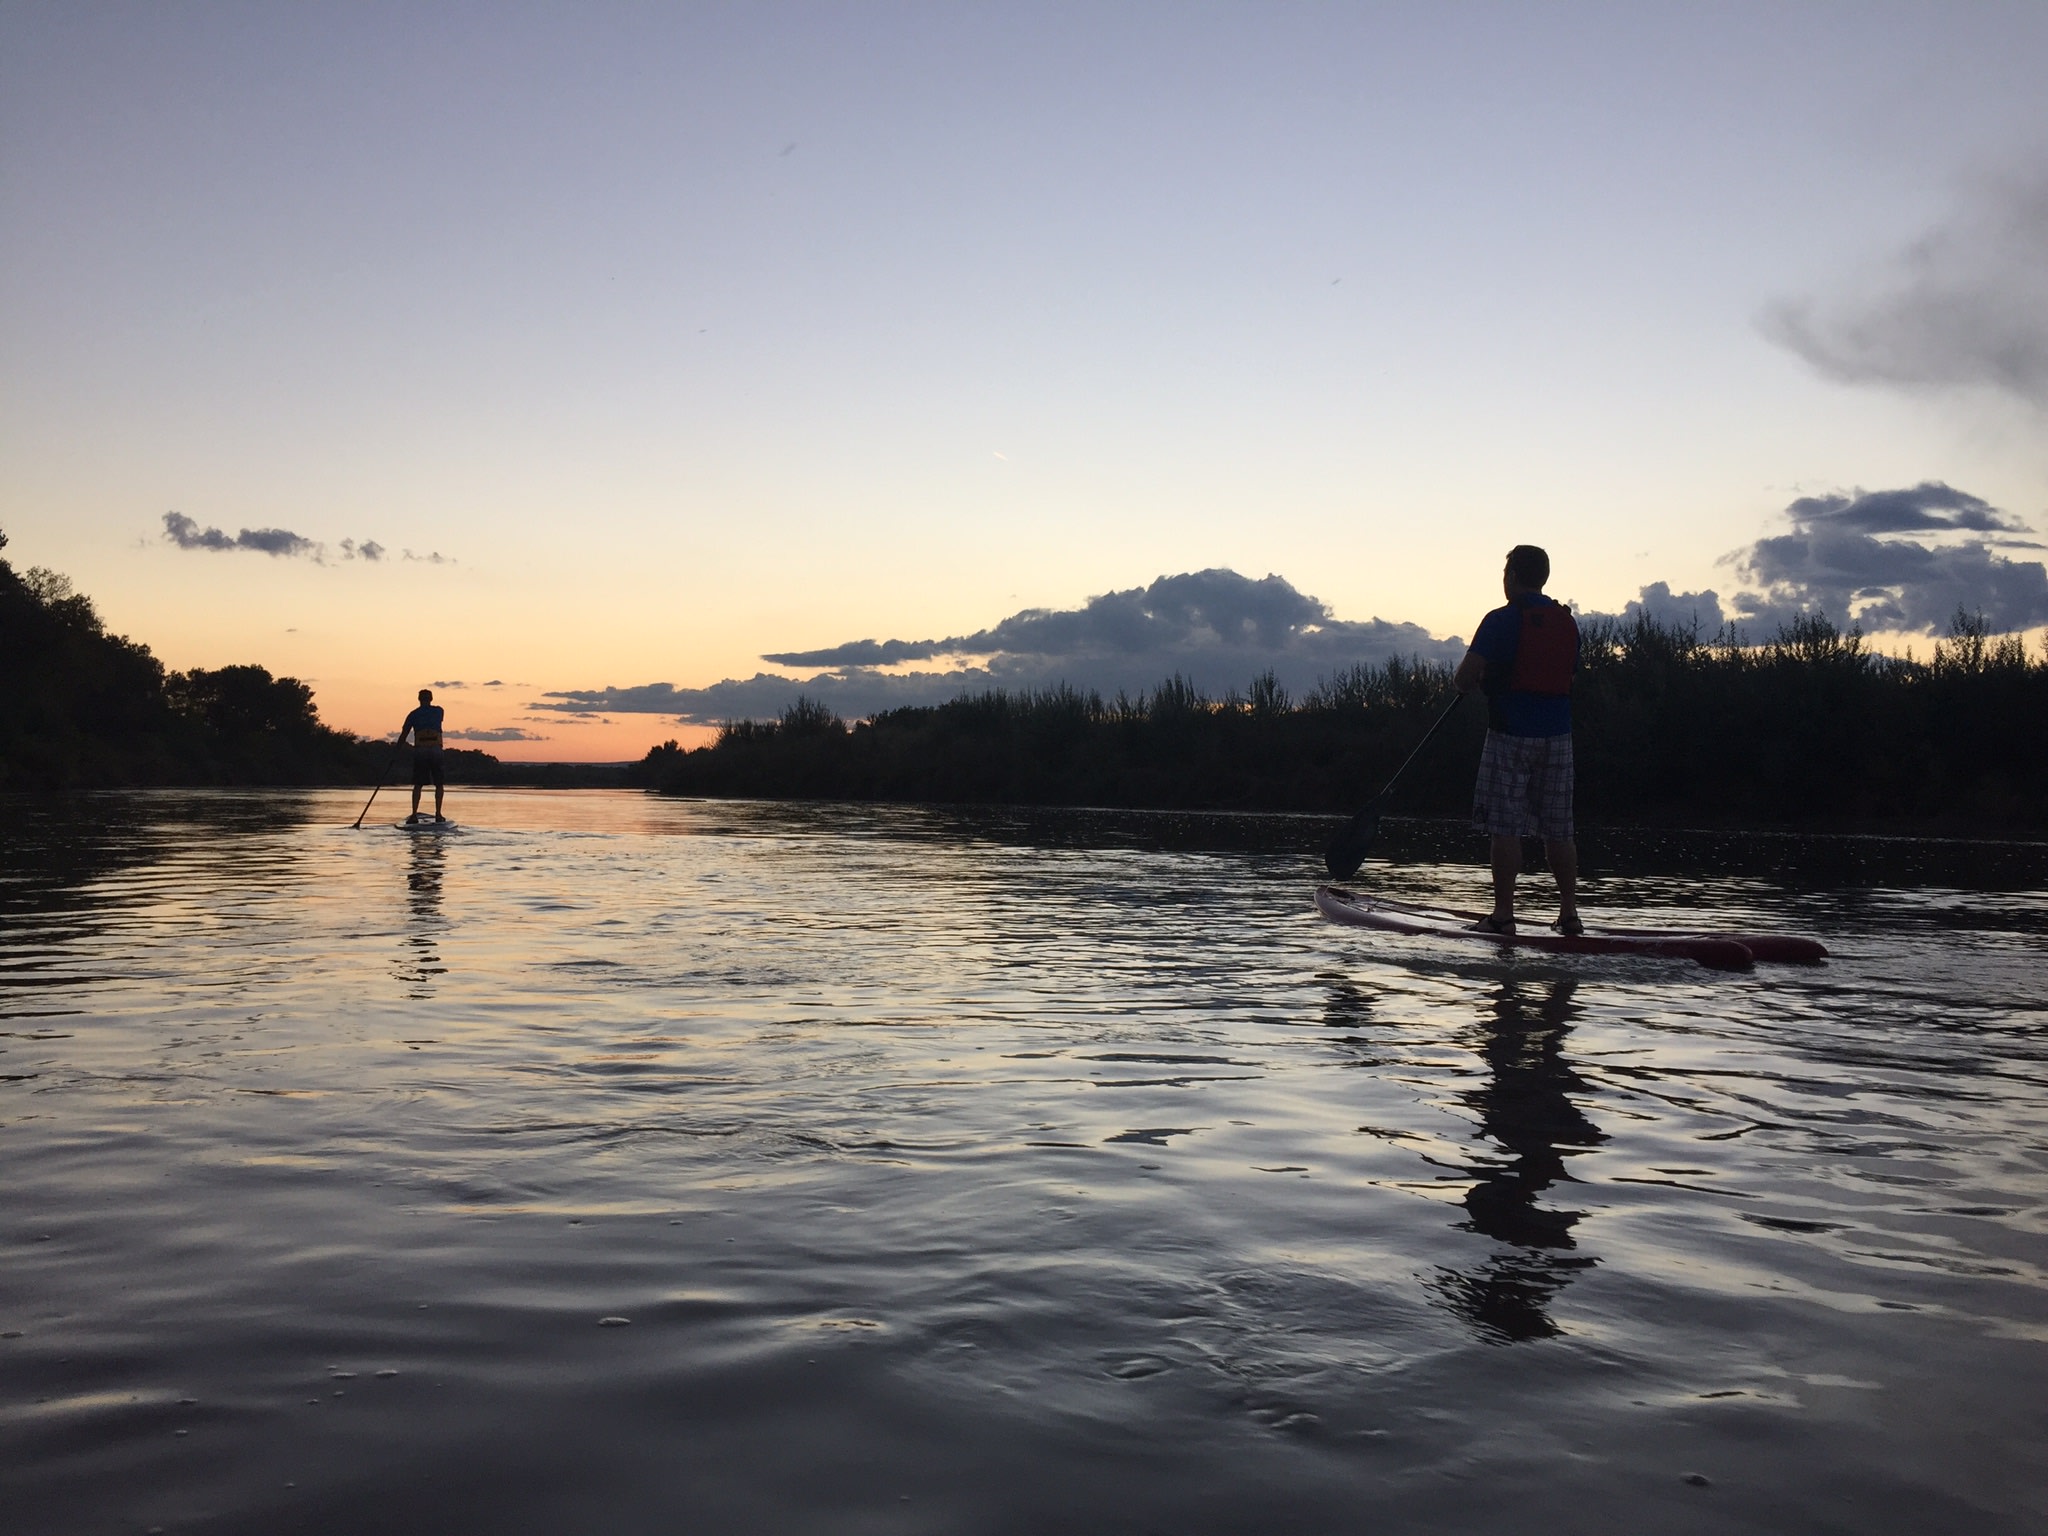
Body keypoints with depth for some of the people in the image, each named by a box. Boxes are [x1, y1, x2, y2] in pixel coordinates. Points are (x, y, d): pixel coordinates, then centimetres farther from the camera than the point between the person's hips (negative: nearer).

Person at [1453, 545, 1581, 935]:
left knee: (1505, 828, -2)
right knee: (1558, 830, 10)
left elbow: (1465, 677, -14)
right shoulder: (1567, 622, 10)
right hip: (1557, 734, 6)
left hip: (1511, 734, -5)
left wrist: (1478, 681, 10)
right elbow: (1568, 675, 18)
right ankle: (1569, 912, 13)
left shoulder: (1501, 621, -8)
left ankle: (1503, 913, -1)